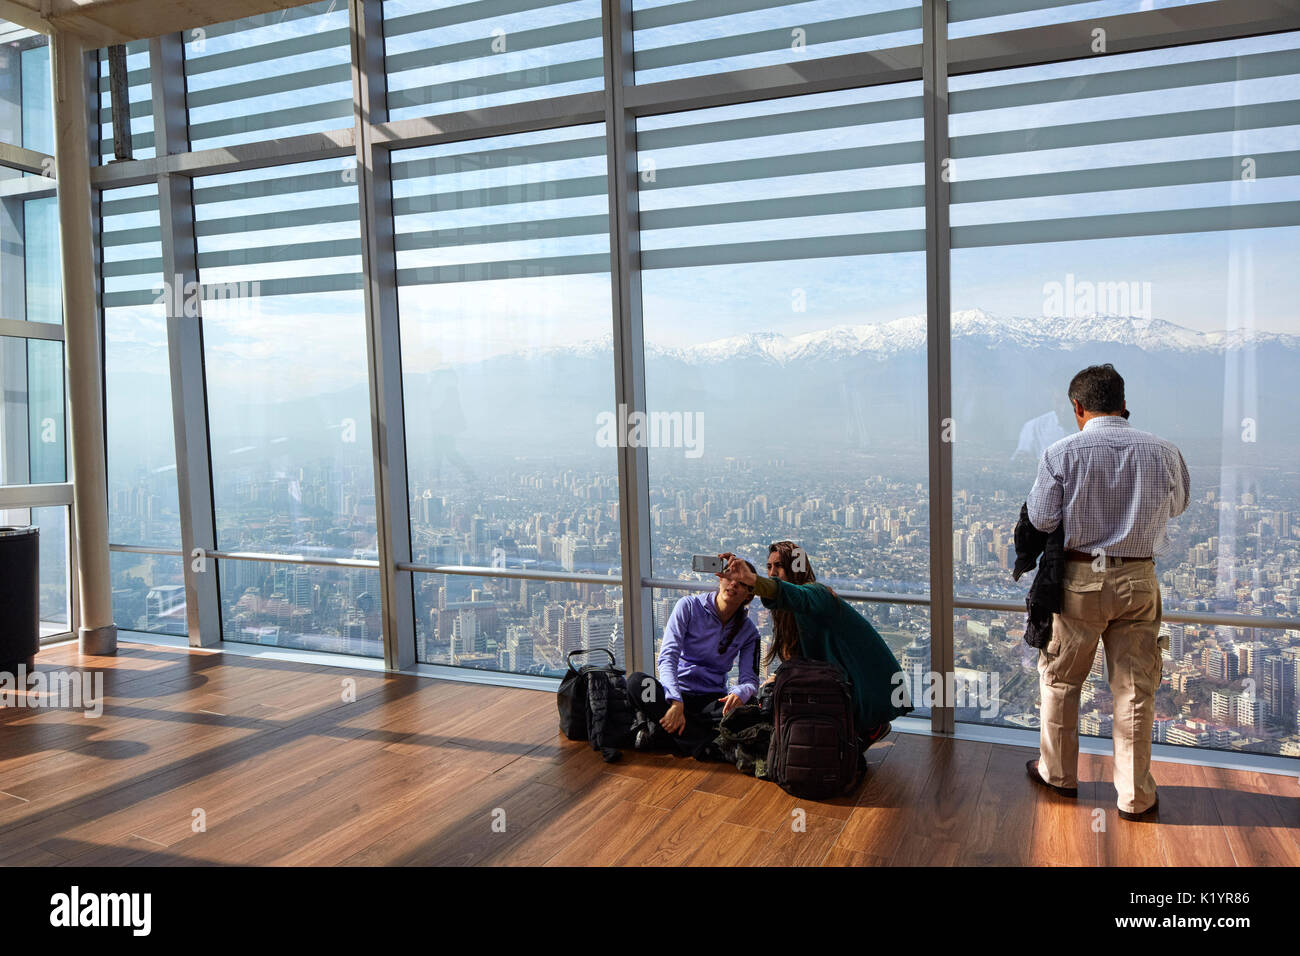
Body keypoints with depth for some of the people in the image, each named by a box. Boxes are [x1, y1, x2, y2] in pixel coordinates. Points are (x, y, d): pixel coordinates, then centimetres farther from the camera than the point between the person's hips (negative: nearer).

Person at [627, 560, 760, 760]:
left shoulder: (748, 631, 3)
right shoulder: (690, 606, -6)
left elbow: (750, 678, 1)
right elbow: (667, 657, -15)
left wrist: (739, 693, -27)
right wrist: (676, 703, -31)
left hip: (712, 699, 2)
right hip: (675, 691, -1)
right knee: (636, 681, -32)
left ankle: (662, 732, -22)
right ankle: (703, 743, -30)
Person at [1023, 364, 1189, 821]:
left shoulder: (1061, 453, -12)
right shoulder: (1163, 452, -3)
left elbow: (1041, 519, -9)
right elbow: (1177, 505, 13)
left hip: (1080, 579, -2)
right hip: (1139, 580, 2)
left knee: (1060, 679, 16)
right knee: (1135, 689, 11)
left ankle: (1057, 772, 29)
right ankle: (1135, 795, 20)